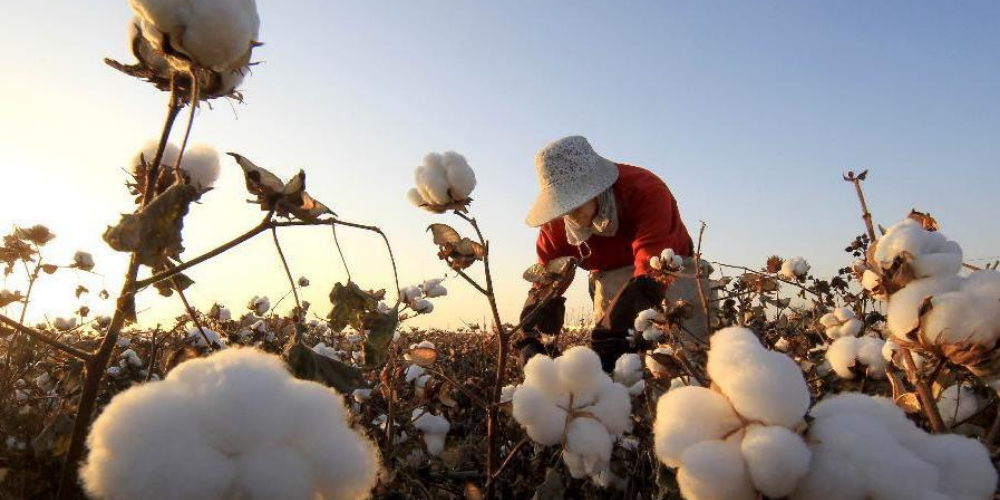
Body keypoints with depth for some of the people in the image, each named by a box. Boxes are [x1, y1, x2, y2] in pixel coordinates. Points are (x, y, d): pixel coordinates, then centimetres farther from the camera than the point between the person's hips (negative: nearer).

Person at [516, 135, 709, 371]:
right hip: (611, 279, 4)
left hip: (668, 272, -3)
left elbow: (652, 273, -39)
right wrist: (530, 341, -30)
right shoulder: (557, 223, -14)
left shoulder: (646, 191, -30)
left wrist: (610, 336, -50)